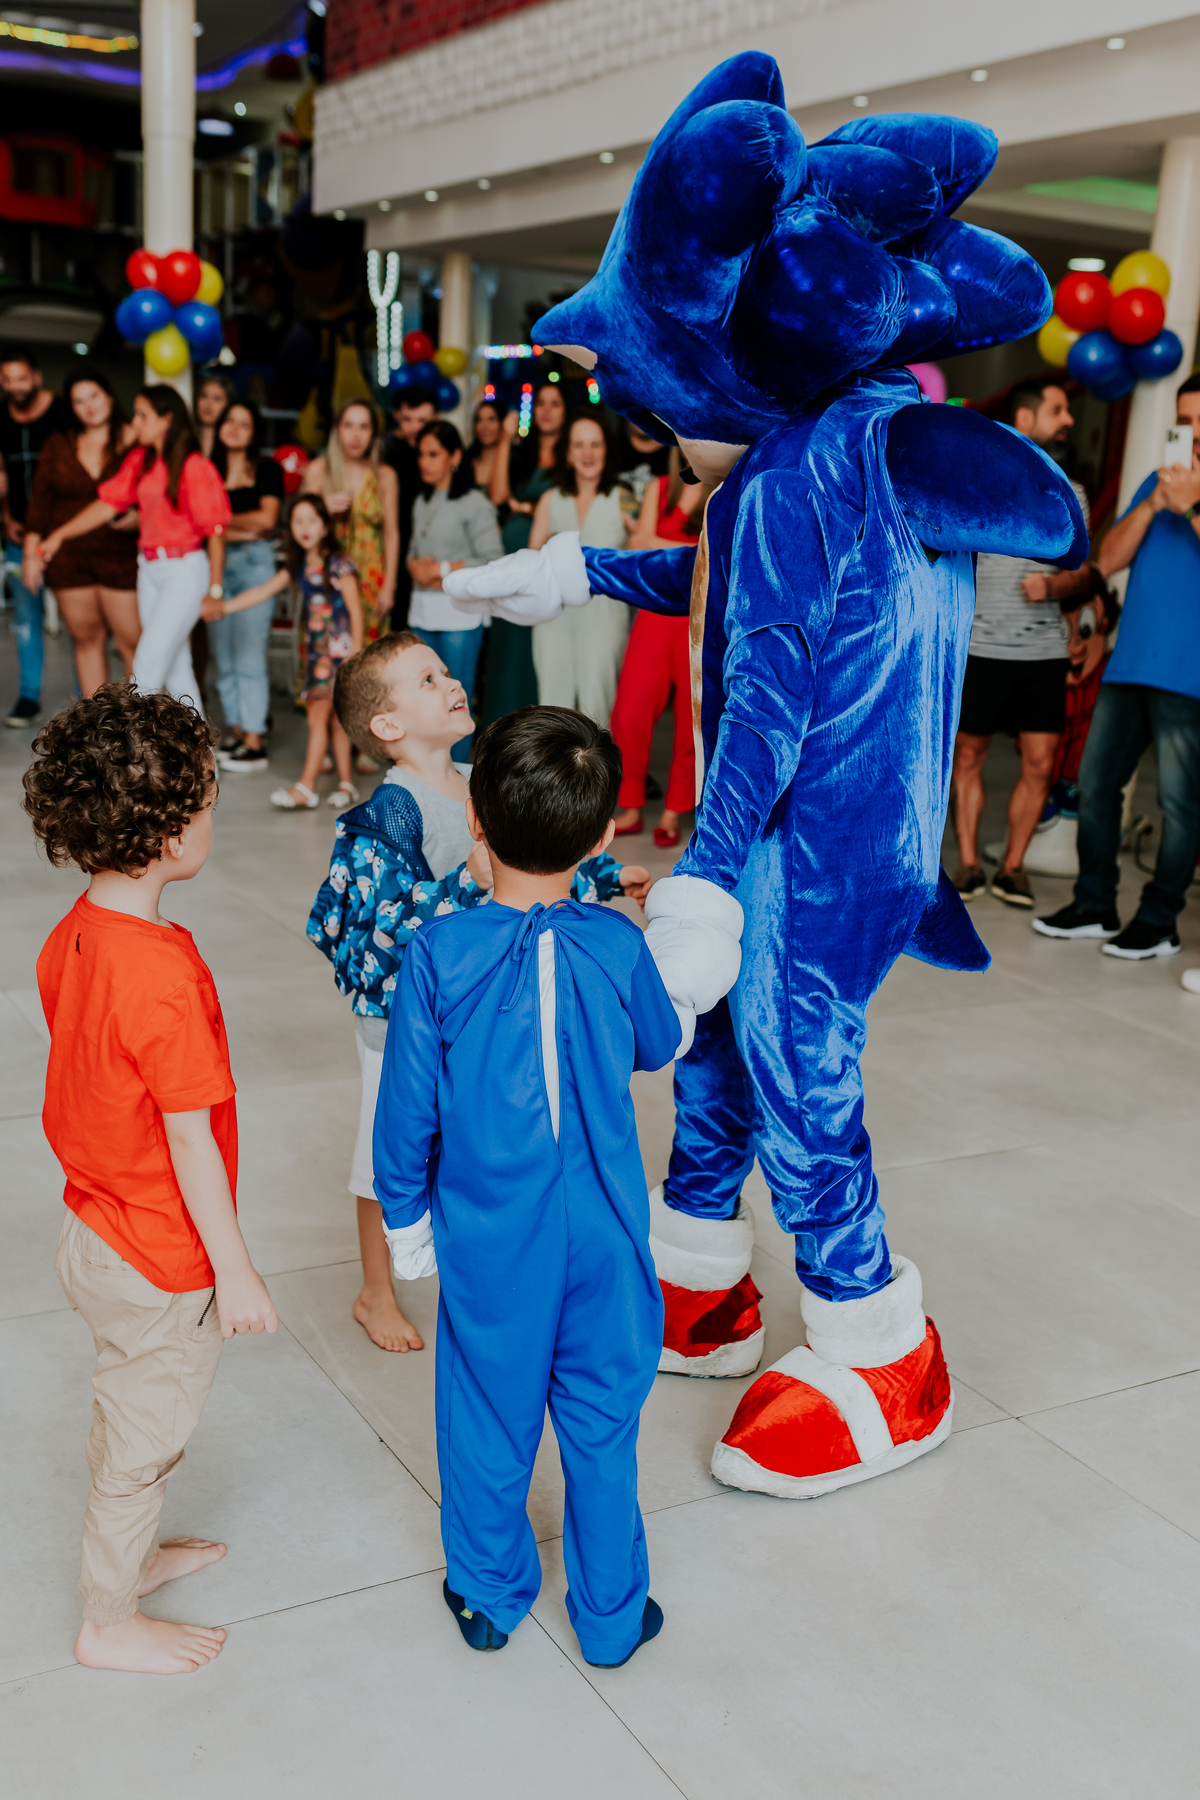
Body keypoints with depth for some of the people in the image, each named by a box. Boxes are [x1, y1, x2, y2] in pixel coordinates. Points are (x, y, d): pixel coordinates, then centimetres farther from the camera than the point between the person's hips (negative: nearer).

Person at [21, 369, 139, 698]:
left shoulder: (136, 443, -2)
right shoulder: (59, 445, 9)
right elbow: (40, 501, 11)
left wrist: (139, 517, -20)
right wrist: (31, 552, 7)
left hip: (121, 557, -3)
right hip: (69, 558, 4)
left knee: (132, 643, -6)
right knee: (86, 640, 8)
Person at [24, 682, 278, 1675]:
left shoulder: (71, 938, -4)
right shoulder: (165, 979, -32)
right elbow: (190, 1142, -25)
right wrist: (235, 1270, -14)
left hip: (96, 1228, 8)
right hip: (160, 1265, -8)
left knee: (126, 1423, 28)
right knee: (144, 1440, 13)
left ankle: (132, 1550, 50)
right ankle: (110, 1622, 33)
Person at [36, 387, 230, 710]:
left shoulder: (195, 468, -15)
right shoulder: (140, 460, 6)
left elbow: (215, 531, -14)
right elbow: (108, 503, 7)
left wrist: (214, 590, -14)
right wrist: (59, 535, 2)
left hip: (185, 572, -7)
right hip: (150, 569, 7)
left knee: (148, 665, -8)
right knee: (175, 666, 12)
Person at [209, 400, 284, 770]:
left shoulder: (267, 468, 2)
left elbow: (267, 518, -8)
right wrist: (241, 530, -10)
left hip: (255, 563, -4)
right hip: (219, 563, 4)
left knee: (248, 654, -7)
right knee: (224, 656, 4)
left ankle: (254, 743, -4)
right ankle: (235, 733, 12)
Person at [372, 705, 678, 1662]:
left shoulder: (439, 952, -17)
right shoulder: (618, 945, -12)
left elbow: (408, 1104, -9)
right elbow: (659, 1046, 8)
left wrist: (404, 1215, 6)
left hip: (488, 1235, -1)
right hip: (603, 1232, 1)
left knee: (488, 1416, 17)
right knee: (603, 1421, 15)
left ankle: (490, 1598, 36)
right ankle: (611, 1615, 31)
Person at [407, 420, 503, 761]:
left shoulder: (475, 504, -5)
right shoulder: (422, 502, 16)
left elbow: (494, 562, -11)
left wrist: (443, 569, -11)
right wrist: (417, 566, -4)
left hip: (459, 611, -6)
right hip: (422, 608, 6)